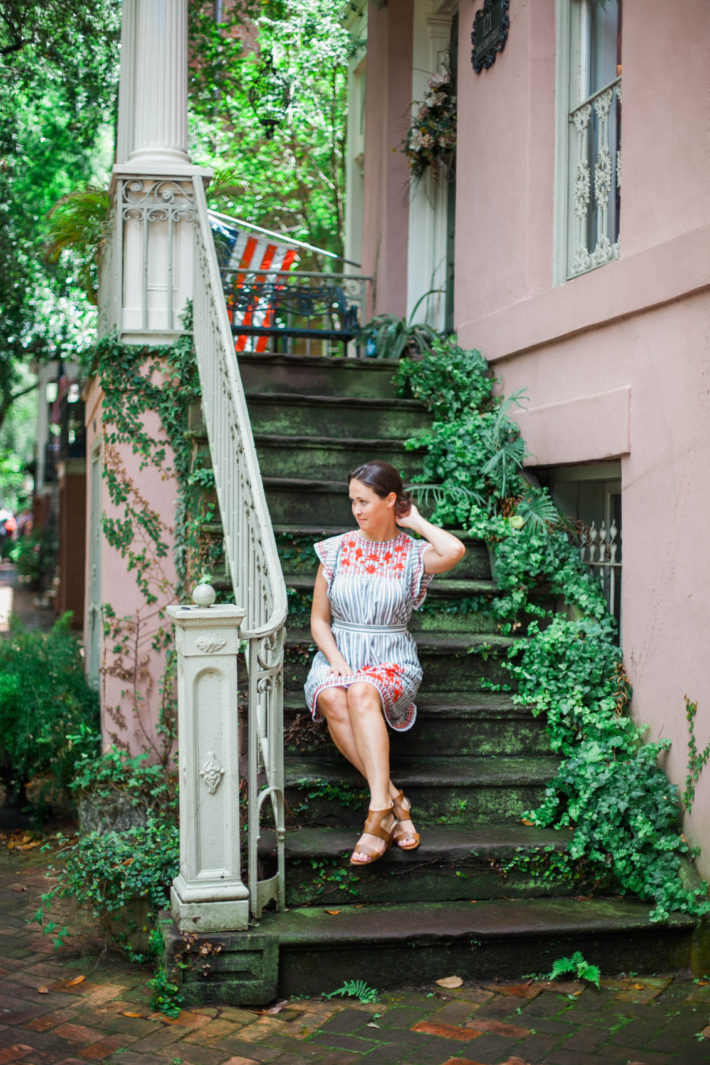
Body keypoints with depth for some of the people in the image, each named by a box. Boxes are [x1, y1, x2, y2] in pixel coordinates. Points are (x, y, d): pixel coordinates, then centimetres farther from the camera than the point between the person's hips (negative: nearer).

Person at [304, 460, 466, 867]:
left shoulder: (414, 554, 2)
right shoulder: (336, 550, 9)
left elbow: (455, 551, -22)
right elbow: (319, 619, 10)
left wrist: (416, 522, -3)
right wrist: (337, 662, -9)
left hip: (393, 660, -2)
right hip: (338, 655, 2)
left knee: (362, 691, -38)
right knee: (332, 698, -34)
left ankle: (380, 810, -44)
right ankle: (394, 800, -33)